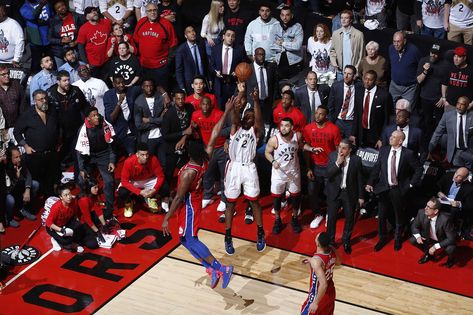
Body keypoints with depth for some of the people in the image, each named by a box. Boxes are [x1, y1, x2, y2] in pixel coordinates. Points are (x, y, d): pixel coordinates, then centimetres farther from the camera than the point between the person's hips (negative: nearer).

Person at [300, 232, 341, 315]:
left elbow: (323, 284, -37)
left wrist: (316, 303, -26)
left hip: (319, 294, -7)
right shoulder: (332, 250, -13)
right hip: (330, 291, 7)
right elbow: (338, 262, 10)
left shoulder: (316, 260, -36)